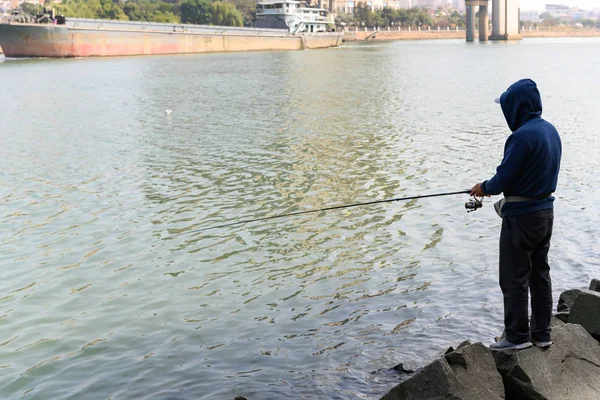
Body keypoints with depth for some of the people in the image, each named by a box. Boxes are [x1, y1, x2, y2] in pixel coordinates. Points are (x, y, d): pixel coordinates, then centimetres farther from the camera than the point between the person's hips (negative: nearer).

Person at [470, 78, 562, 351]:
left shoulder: (522, 136, -23)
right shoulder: (550, 130, 6)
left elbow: (504, 178, -21)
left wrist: (485, 188, 0)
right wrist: (496, 186, 14)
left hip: (522, 216, -9)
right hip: (546, 210, 9)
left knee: (514, 278, 3)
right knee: (540, 273, 16)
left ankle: (517, 336, 11)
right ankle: (541, 334, 24)